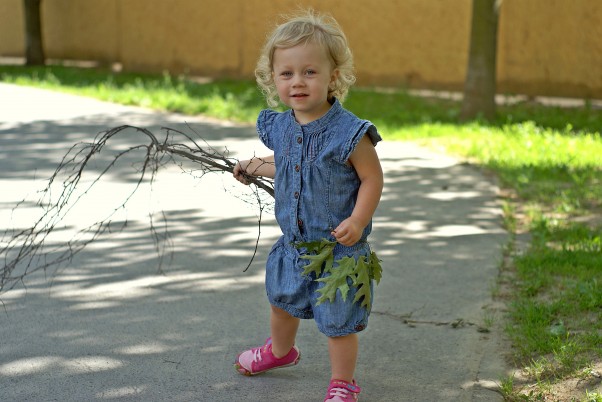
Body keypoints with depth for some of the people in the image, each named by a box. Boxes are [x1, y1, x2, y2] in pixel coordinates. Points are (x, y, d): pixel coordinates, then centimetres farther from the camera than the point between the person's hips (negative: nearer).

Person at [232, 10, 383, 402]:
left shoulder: (349, 132, -23)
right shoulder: (280, 126, -1)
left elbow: (372, 178, -17)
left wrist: (358, 221, -26)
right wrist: (255, 167, 18)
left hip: (338, 249, -7)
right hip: (293, 243, 7)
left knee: (338, 321, 3)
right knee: (281, 299, 28)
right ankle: (280, 350, 57)